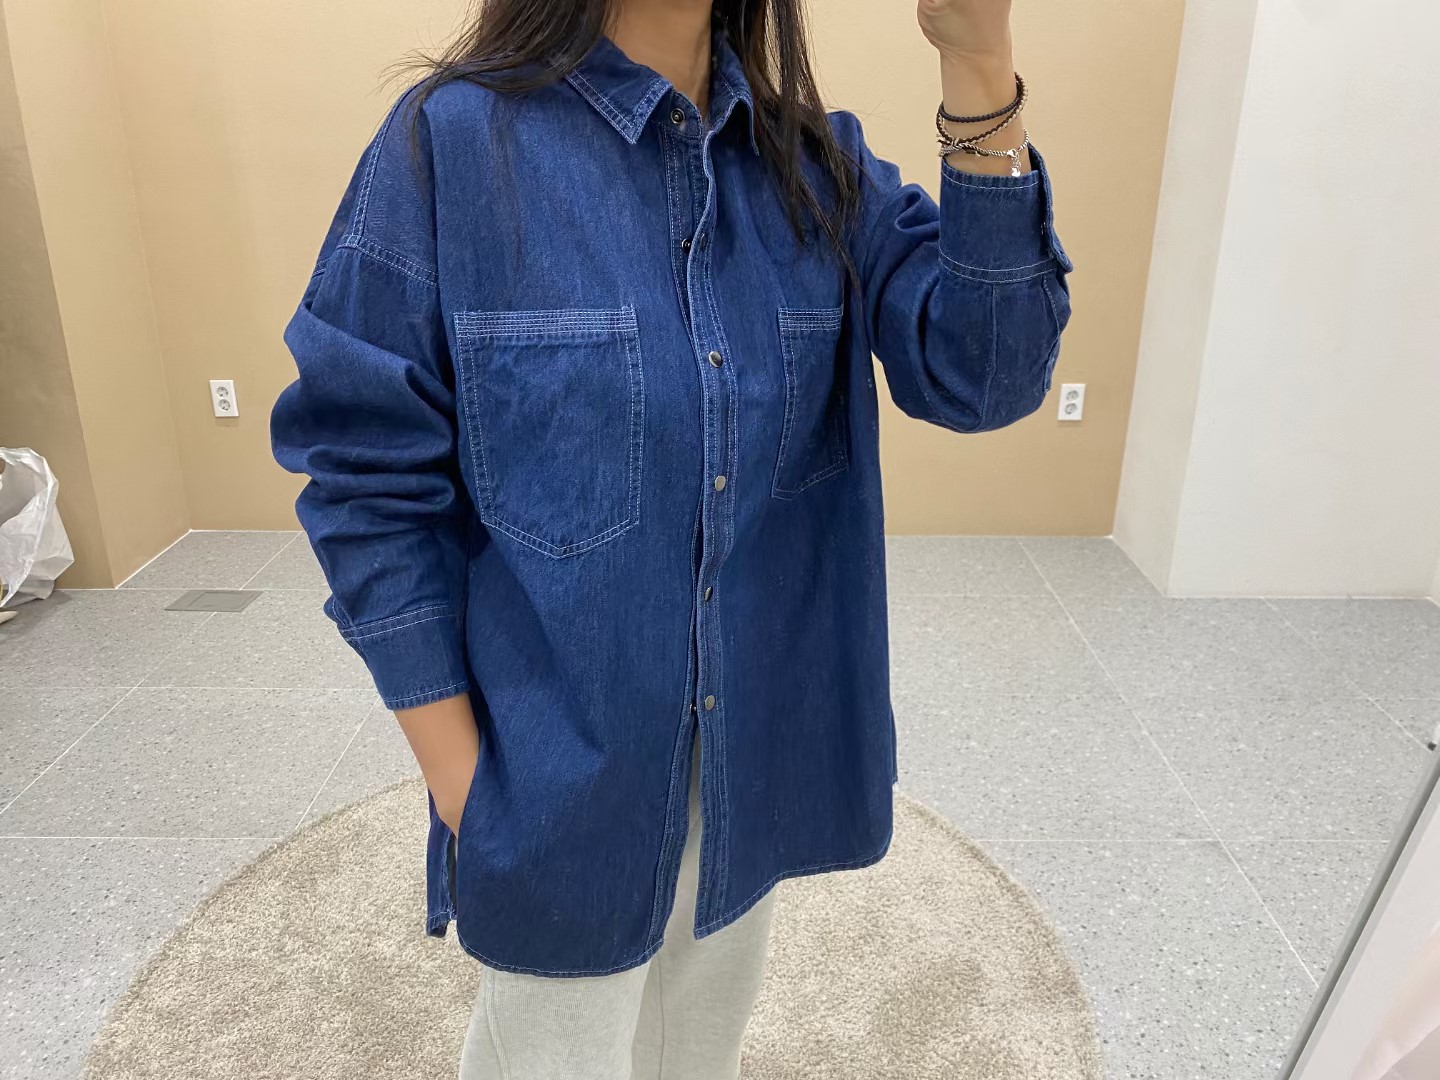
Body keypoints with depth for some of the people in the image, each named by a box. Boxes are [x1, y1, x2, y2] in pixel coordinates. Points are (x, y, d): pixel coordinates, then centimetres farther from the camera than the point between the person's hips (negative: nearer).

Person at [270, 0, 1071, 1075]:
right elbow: (372, 479, -11)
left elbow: (983, 371, -12)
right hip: (562, 772, -3)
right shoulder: (453, 139, -13)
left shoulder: (819, 167, 0)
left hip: (761, 751, 4)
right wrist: (459, 780, -11)